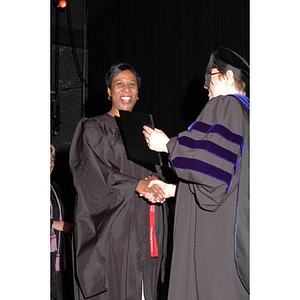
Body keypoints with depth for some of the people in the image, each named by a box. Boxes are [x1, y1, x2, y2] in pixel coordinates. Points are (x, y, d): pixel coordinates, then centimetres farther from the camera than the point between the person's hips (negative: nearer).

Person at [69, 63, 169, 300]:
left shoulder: (145, 131, 20)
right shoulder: (93, 129, 5)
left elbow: (158, 172, 12)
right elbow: (96, 175, -9)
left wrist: (155, 182, -11)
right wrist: (137, 185, -20)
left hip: (143, 229, 5)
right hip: (111, 229, -4)